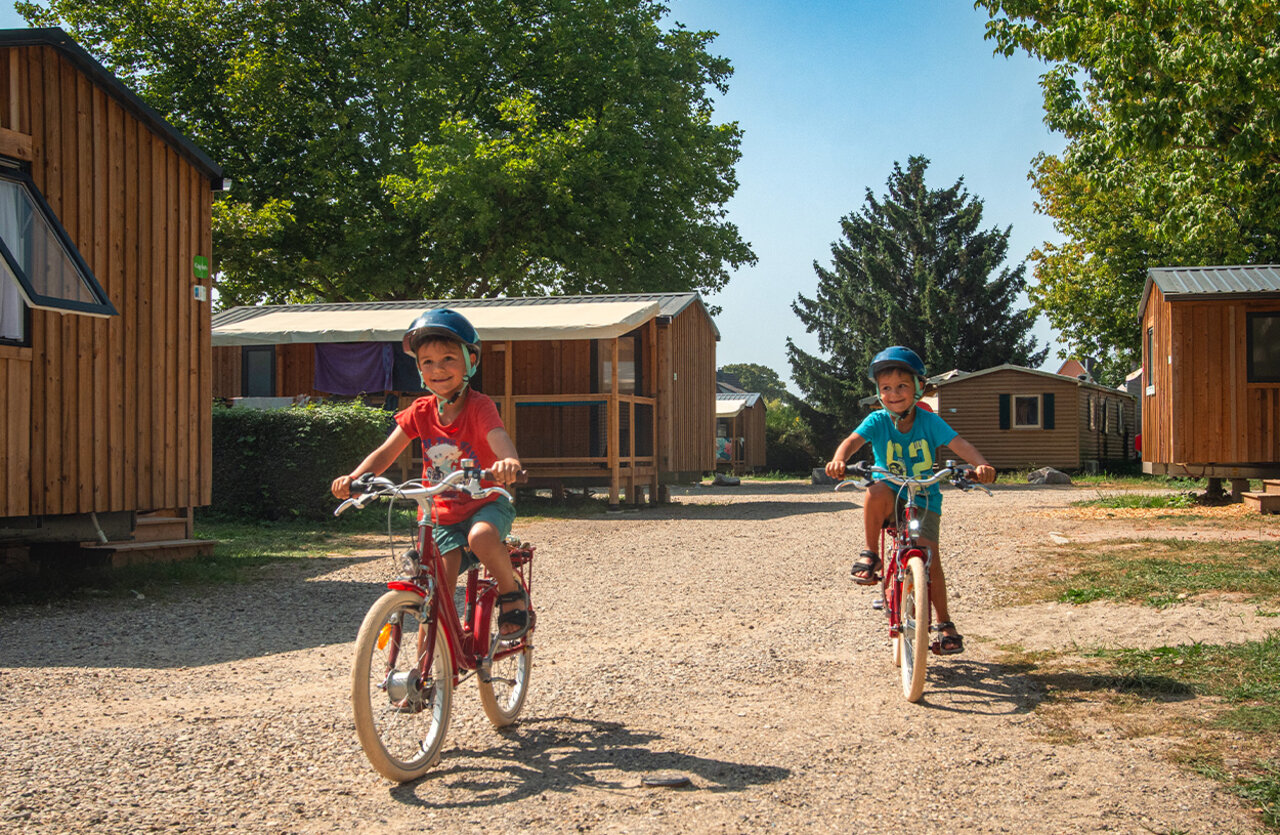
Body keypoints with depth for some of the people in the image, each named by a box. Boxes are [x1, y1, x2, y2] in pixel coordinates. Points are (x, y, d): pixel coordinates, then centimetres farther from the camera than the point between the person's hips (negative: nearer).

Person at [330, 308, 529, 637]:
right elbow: (386, 452, -3)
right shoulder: (421, 411, -2)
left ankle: (512, 593, -10)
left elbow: (499, 438, -34)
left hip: (486, 504, -3)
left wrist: (509, 461, -59)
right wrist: (354, 477, -23)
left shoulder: (479, 406, -15)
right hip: (442, 516, 4)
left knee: (481, 536, -37)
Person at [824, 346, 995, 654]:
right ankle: (871, 556, -17)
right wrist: (839, 459, -50)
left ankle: (944, 623, 3)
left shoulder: (929, 421, -10)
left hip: (924, 500, 0)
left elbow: (959, 444, -23)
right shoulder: (877, 421, -10)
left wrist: (982, 464, -44)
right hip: (891, 498, 0)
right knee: (877, 490, -36)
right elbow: (853, 440, -27)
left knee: (929, 557, -15)